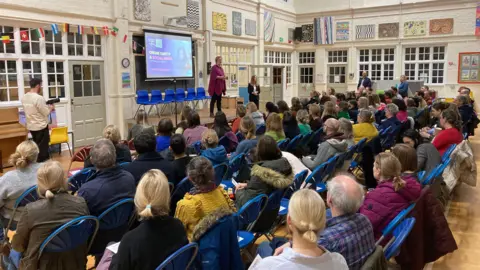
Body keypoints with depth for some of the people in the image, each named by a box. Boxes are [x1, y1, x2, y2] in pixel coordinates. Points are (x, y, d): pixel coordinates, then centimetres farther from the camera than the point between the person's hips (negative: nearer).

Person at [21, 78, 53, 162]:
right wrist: (50, 108, 4)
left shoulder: (24, 97, 3)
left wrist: (46, 106, 15)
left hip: (30, 126, 8)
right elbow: (46, 113, -17)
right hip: (41, 126, -8)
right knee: (43, 146, 4)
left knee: (36, 146, 19)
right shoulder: (39, 98, -22)